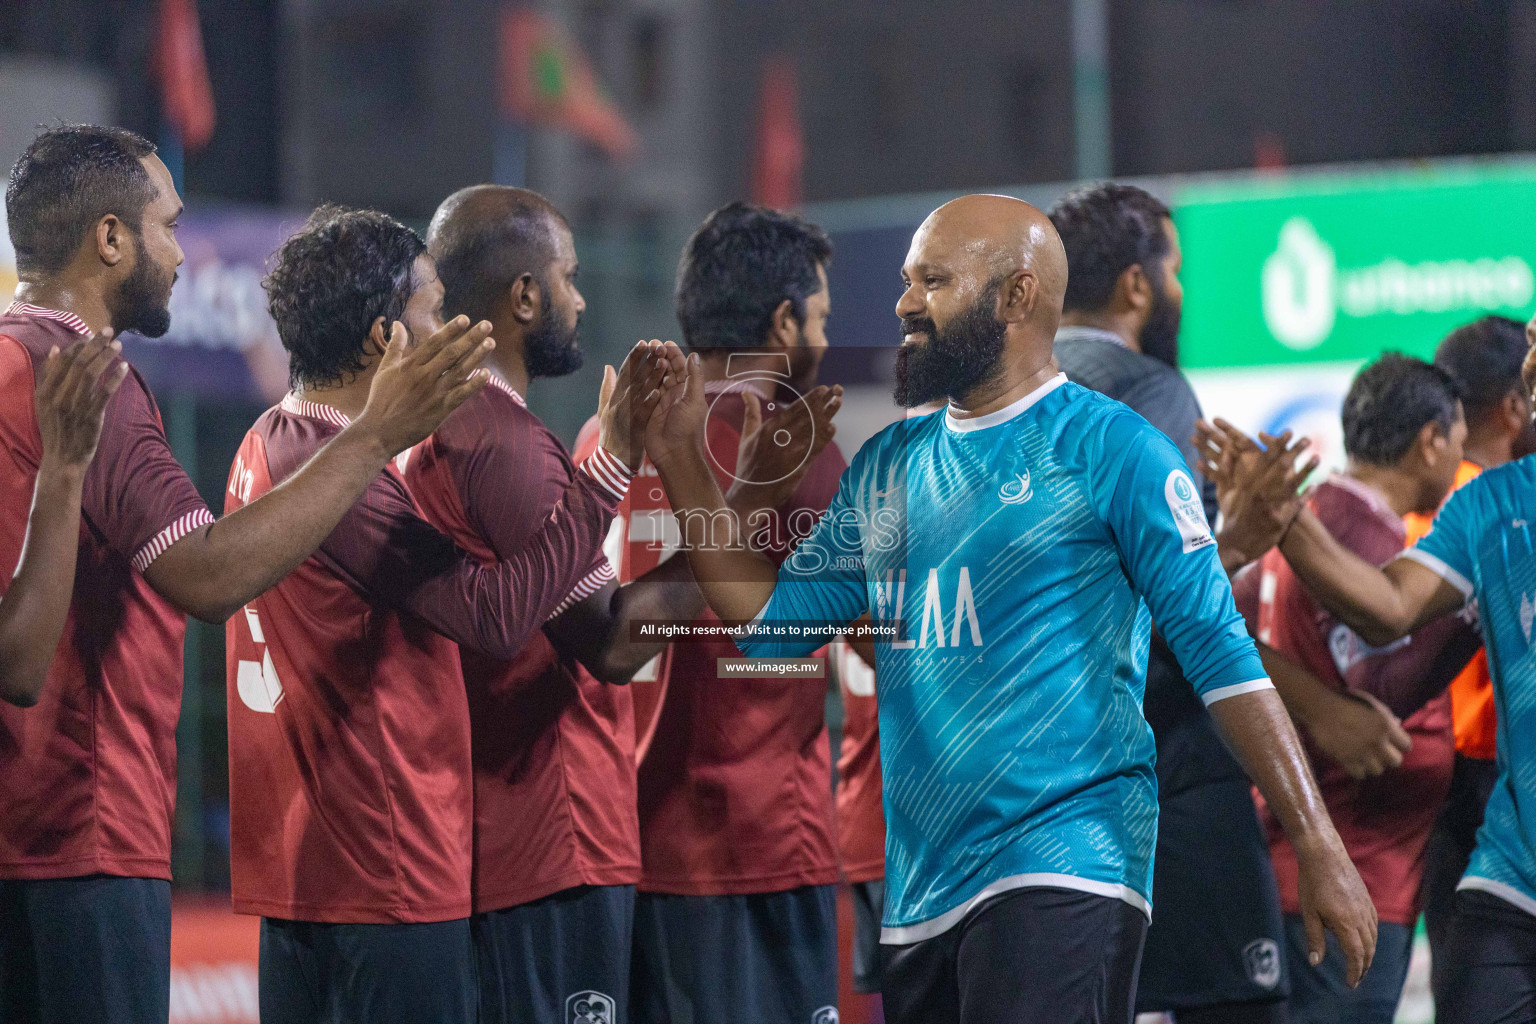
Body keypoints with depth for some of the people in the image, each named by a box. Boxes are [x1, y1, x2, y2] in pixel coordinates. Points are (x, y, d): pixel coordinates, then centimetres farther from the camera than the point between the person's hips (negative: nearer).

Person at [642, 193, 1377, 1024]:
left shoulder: (1108, 449, -4)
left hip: (1061, 873, -7)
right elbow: (770, 619, 18)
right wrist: (680, 462, 12)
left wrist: (1317, 847, -13)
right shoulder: (887, 466, 16)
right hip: (920, 889, 7)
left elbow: (1221, 655, -7)